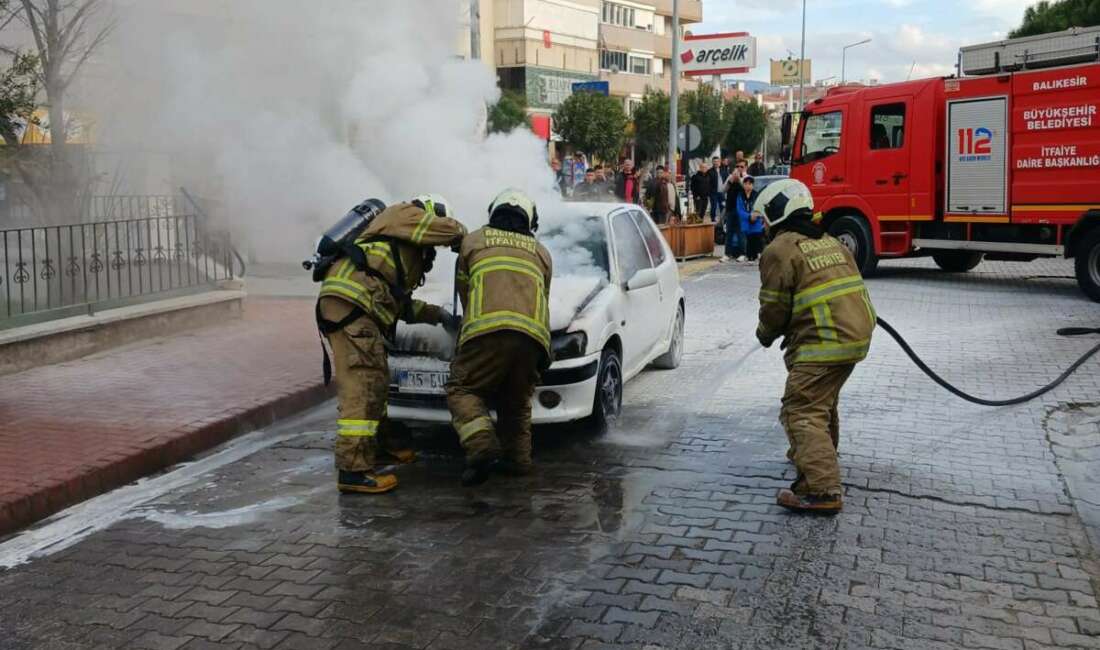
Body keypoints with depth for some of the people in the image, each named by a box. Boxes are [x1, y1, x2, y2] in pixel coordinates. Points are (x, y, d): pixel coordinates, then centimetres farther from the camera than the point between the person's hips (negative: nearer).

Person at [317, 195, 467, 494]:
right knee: (362, 386, -15)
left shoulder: (406, 254, 34)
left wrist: (440, 315, 32)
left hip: (360, 308, 10)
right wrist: (462, 235, 19)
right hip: (349, 302, -10)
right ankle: (353, 471, -18)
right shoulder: (404, 214, 8)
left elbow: (402, 303, 35)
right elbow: (449, 230, -4)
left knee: (376, 380, 22)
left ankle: (379, 443, 40)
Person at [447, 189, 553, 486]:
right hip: (533, 332, 4)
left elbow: (463, 289, 30)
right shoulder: (541, 252, 31)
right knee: (517, 400, 21)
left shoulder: (473, 241, 24)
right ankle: (518, 458, 17)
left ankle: (482, 445, -19)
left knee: (463, 390, 4)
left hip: (486, 328, -3)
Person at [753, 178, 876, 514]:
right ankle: (817, 454, 48)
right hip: (857, 334, 10)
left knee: (802, 411, -9)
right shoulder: (830, 243, 19)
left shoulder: (780, 250, -8)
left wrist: (765, 334, 12)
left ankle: (822, 489, -17)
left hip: (824, 341, -10)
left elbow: (775, 306, -8)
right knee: (824, 401, 28)